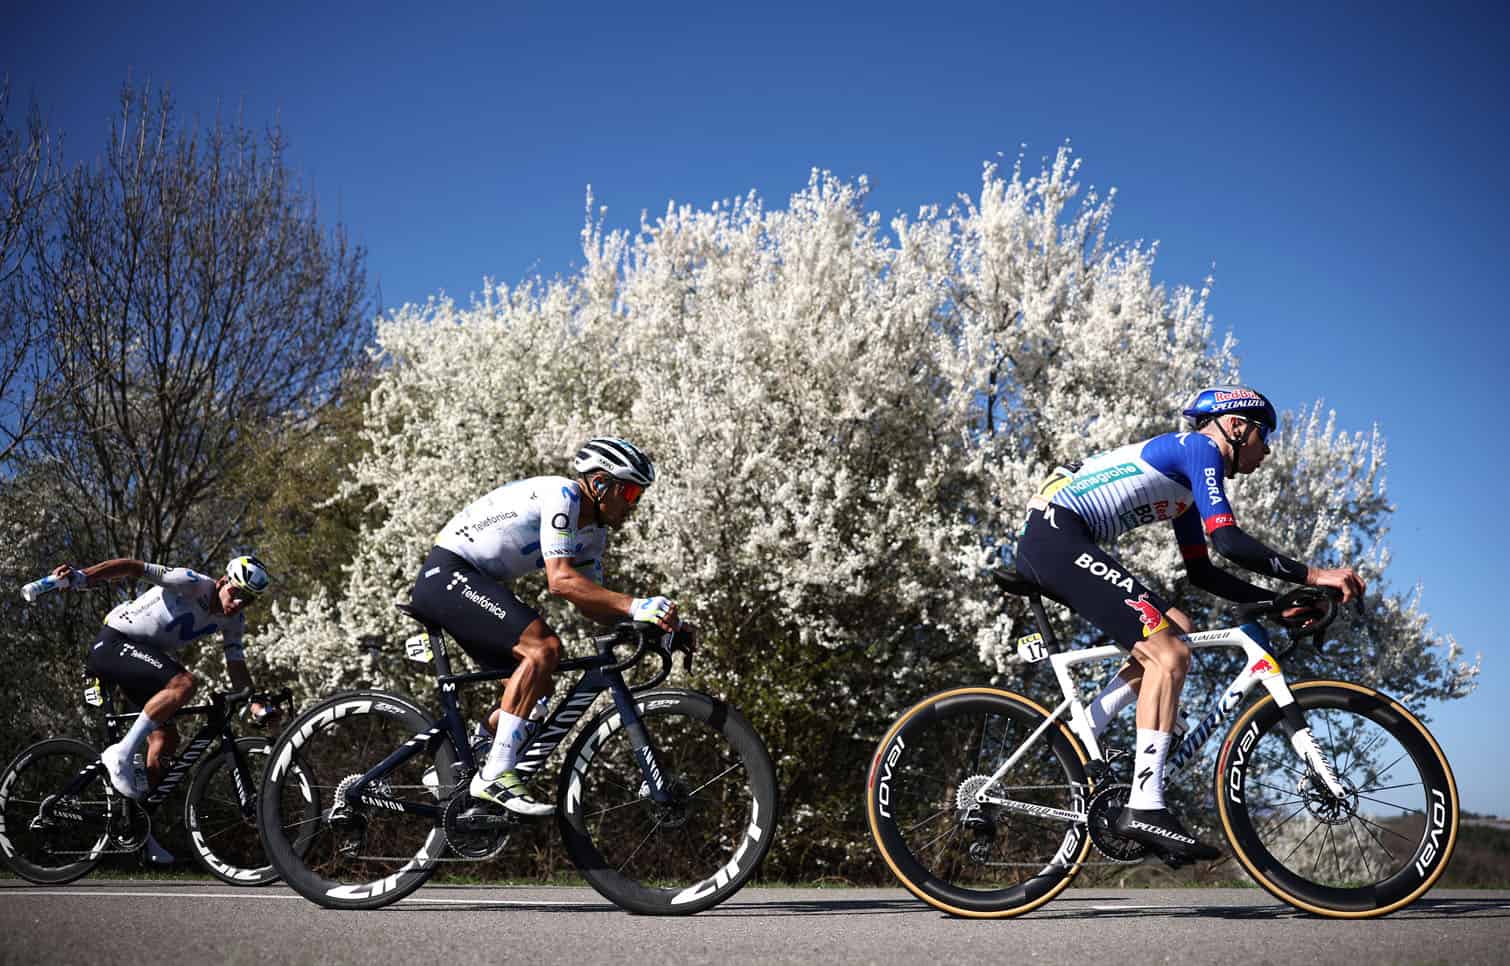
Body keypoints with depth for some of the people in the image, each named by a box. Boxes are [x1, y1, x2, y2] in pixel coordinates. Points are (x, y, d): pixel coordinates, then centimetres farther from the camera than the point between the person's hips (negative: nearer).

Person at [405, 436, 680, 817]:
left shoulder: (594, 533, 13)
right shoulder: (562, 494, -17)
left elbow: (592, 602, 10)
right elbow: (560, 579, -28)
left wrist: (651, 618, -5)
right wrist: (634, 605, -33)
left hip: (473, 585, 11)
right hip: (448, 574, -11)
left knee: (538, 686, 6)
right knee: (544, 646, -25)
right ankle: (496, 776, -25)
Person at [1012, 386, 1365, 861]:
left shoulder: (1186, 482, 26)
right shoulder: (1200, 448, -2)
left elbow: (1202, 573, 26)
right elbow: (1229, 540, -15)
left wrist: (1279, 599, 20)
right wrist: (1312, 575, -12)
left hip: (1044, 543, 10)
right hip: (1057, 533, -10)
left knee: (1176, 627, 13)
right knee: (1169, 654, -14)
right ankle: (1145, 808, -18)